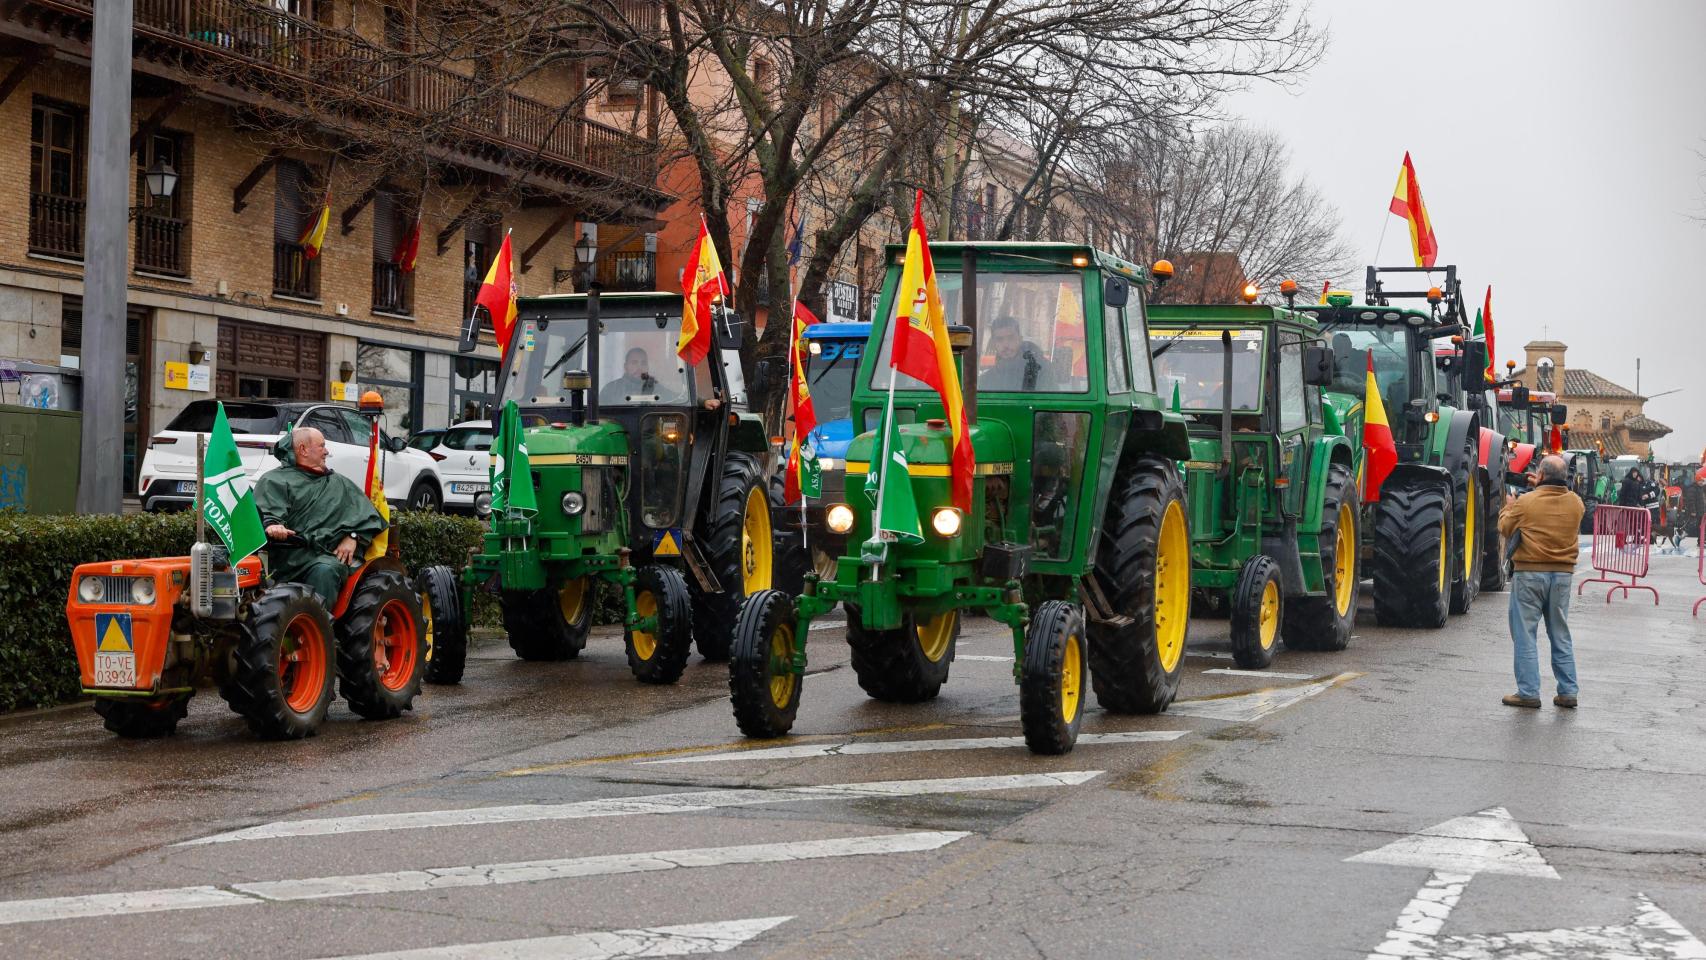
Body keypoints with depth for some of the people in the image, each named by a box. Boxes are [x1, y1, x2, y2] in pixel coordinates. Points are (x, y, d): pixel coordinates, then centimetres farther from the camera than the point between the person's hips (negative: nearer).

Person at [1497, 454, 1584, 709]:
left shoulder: (1526, 502, -12)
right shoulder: (1575, 502, 1)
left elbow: (1505, 527, 1)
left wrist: (1508, 505, 20)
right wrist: (1542, 488, 24)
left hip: (1531, 574, -5)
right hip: (1562, 574, 5)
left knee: (1525, 634, 2)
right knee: (1561, 635, 13)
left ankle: (1528, 692, -1)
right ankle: (1567, 691, 14)